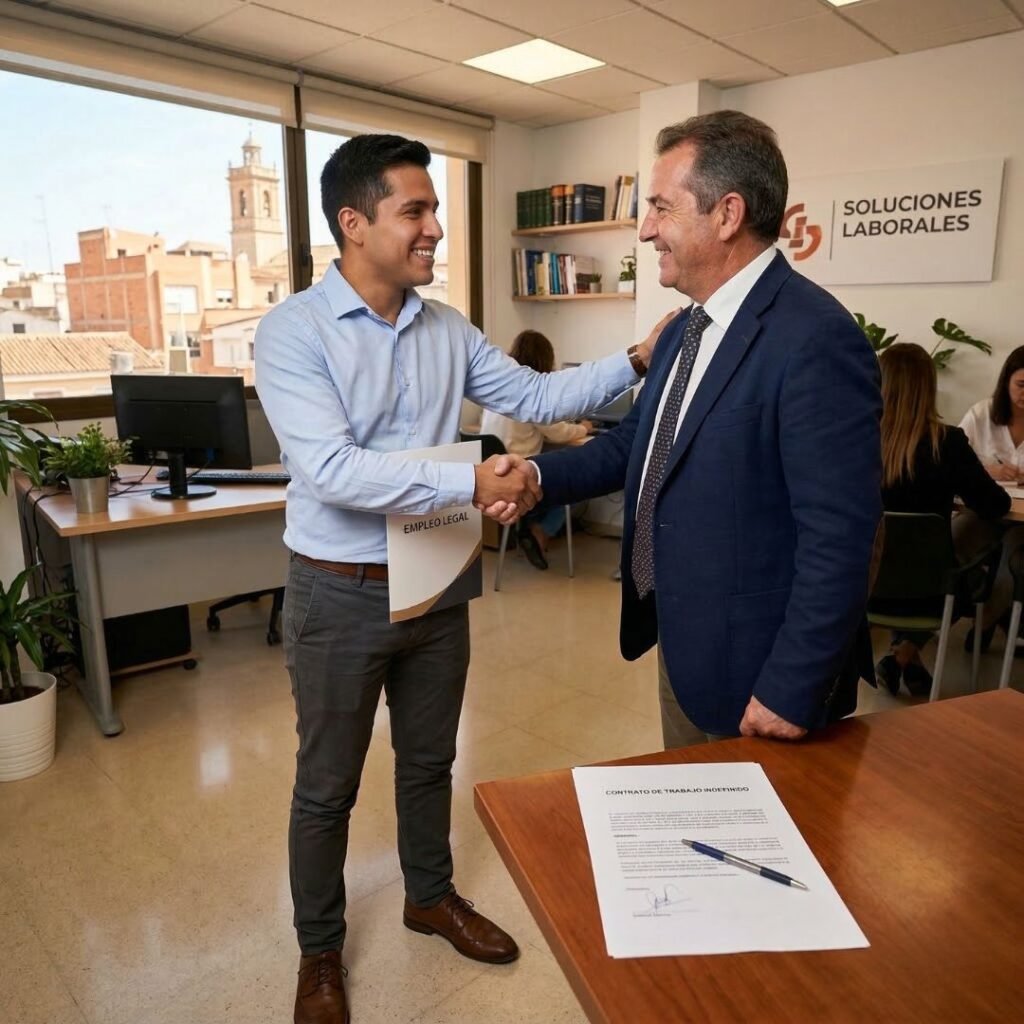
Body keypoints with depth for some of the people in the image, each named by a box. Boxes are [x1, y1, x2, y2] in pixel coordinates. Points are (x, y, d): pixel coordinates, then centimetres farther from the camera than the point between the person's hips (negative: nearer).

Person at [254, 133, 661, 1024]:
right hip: (341, 594, -5)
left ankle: (431, 896, 47)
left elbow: (534, 396, 5)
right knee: (327, 785, 14)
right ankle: (320, 949, 38)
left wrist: (636, 360, -4)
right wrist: (473, 483, -29)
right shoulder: (292, 332, -16)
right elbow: (333, 470, -27)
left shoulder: (448, 330, 2)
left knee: (430, 760, 22)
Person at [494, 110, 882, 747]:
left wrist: (791, 691, -20)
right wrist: (539, 475, -4)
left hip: (755, 668, -8)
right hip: (680, 645, 8)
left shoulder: (815, 340, -23)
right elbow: (635, 441, 12)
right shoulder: (687, 329, 6)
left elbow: (839, 539, -24)